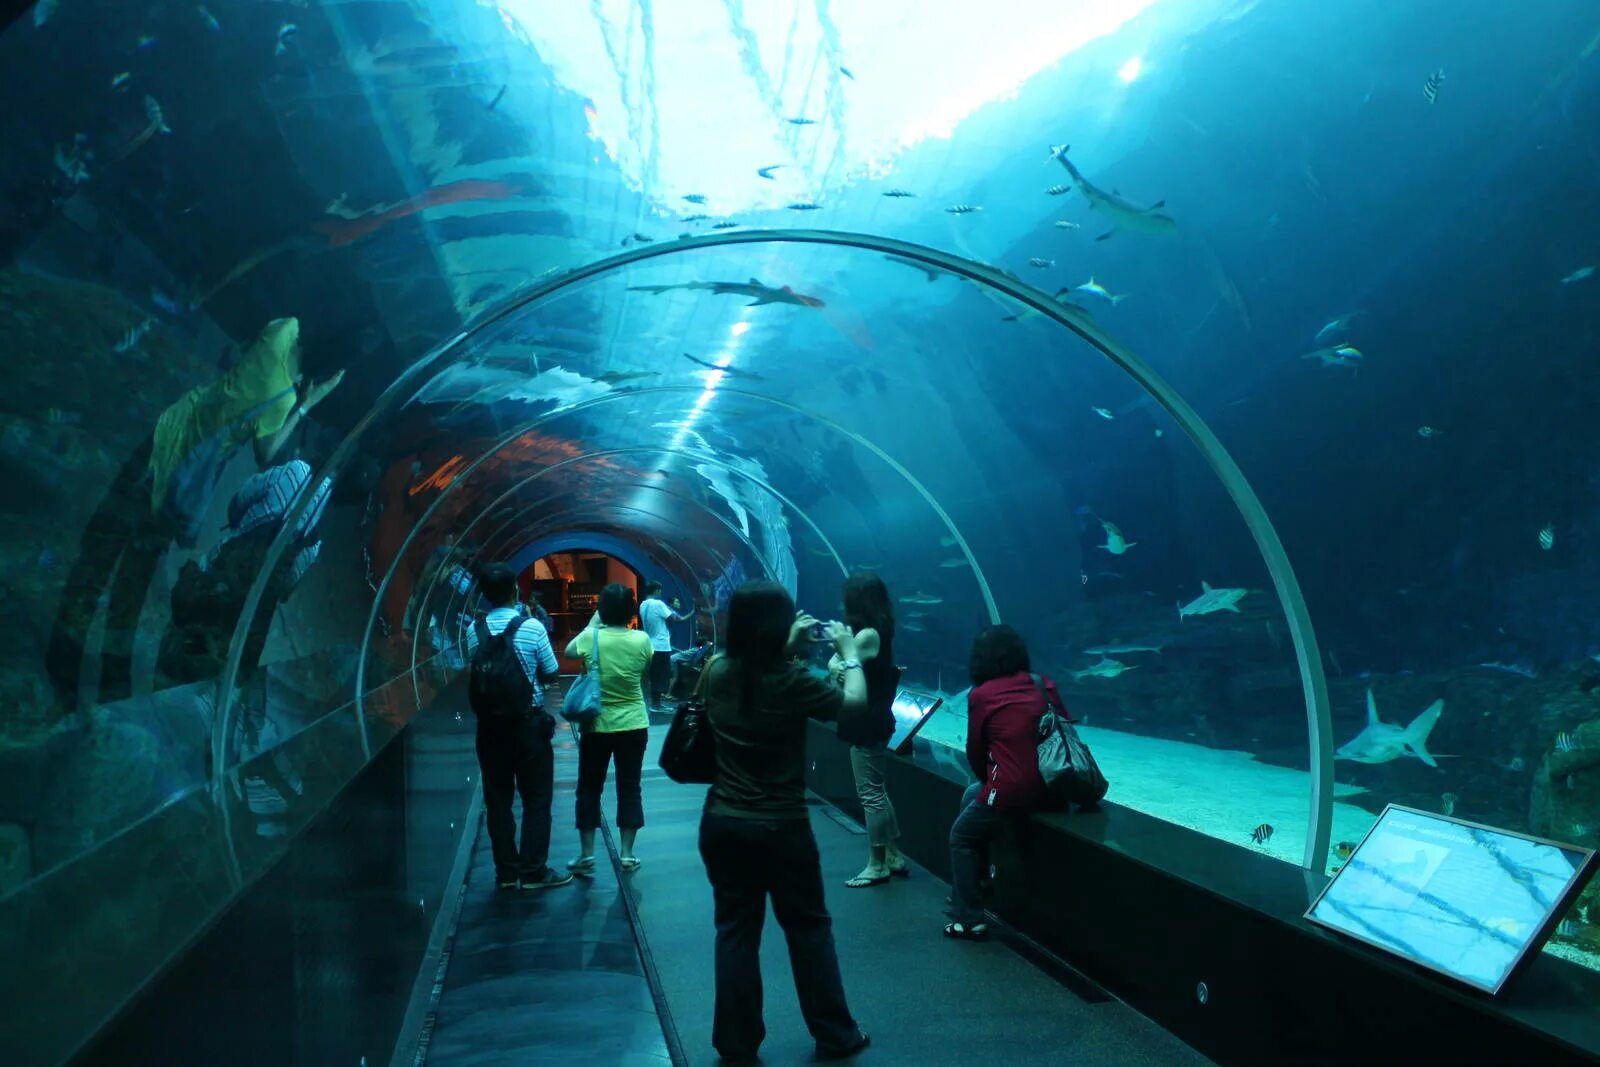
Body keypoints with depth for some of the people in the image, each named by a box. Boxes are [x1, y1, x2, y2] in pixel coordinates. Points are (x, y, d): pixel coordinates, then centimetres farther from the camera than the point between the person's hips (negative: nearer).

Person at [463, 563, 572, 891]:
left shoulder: (475, 630, -3)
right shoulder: (532, 628, -11)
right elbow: (552, 674, -3)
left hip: (490, 723, 3)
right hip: (528, 721, -3)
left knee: (498, 799, 10)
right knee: (536, 798, 7)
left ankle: (506, 871, 16)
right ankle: (533, 871, 9)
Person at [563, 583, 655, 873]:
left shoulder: (590, 637, -13)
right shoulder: (641, 640, -10)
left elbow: (568, 652, 8)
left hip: (597, 725, -1)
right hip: (633, 725, 1)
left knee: (589, 789, 11)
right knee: (629, 788, 10)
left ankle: (586, 855, 14)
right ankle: (627, 854, 13)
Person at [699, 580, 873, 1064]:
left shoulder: (718, 673, -3)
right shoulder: (792, 683, -19)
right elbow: (855, 704, -4)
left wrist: (788, 647, 19)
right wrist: (850, 654, 9)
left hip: (721, 823, 4)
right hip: (780, 827, -4)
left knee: (735, 928, 14)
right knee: (808, 927, 12)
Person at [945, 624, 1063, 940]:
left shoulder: (982, 694, -6)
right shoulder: (1045, 685, 7)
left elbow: (975, 751, 3)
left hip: (1011, 792, -6)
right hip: (1052, 789, 6)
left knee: (962, 838, 19)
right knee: (972, 794, 30)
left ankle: (969, 920, 16)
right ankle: (978, 882, 36)